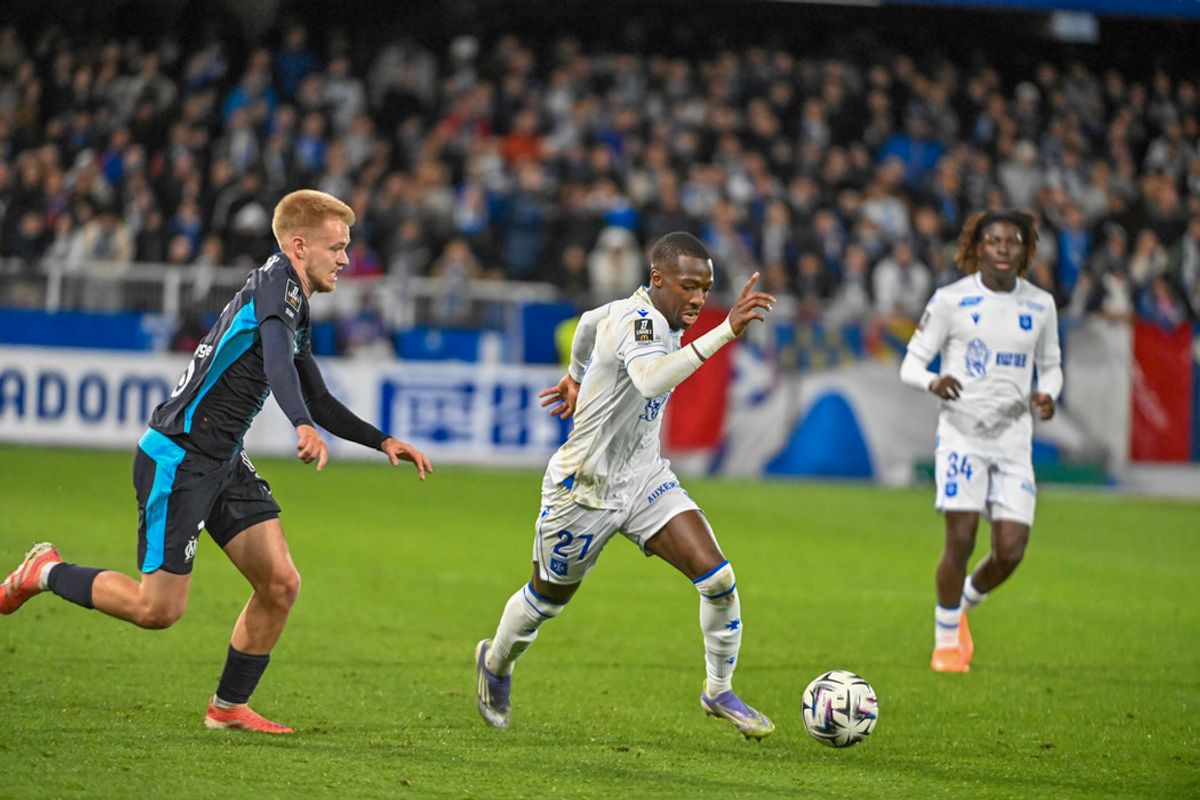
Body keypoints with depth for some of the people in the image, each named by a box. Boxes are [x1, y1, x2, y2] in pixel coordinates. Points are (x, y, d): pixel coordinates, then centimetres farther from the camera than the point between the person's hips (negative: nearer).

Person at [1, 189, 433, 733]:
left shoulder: (297, 307, 16)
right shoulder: (275, 282, -14)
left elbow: (319, 401, 27)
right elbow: (276, 357, -35)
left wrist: (382, 442, 18)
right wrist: (302, 426, -51)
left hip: (223, 463, 9)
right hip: (177, 457, -9)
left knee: (280, 585, 0)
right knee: (159, 608, -9)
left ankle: (229, 707, 13)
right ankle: (46, 572, 13)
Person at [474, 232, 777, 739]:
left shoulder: (648, 314, -1)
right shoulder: (639, 320, -28)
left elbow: (592, 321, 22)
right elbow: (650, 379, -51)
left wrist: (576, 377, 39)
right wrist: (725, 332, -57)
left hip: (644, 477, 7)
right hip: (585, 488, -7)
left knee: (717, 578, -12)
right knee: (547, 599, 17)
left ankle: (719, 692, 5)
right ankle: (495, 664, 47)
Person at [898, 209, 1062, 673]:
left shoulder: (1040, 305, 6)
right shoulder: (951, 300, -3)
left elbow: (1050, 366, 18)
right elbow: (911, 362, -1)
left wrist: (1047, 393, -5)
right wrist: (933, 383, -24)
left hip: (1014, 438, 3)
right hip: (962, 431, -3)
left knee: (1010, 551, -5)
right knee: (960, 540, -12)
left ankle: (965, 603, 27)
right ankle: (946, 640, 8)